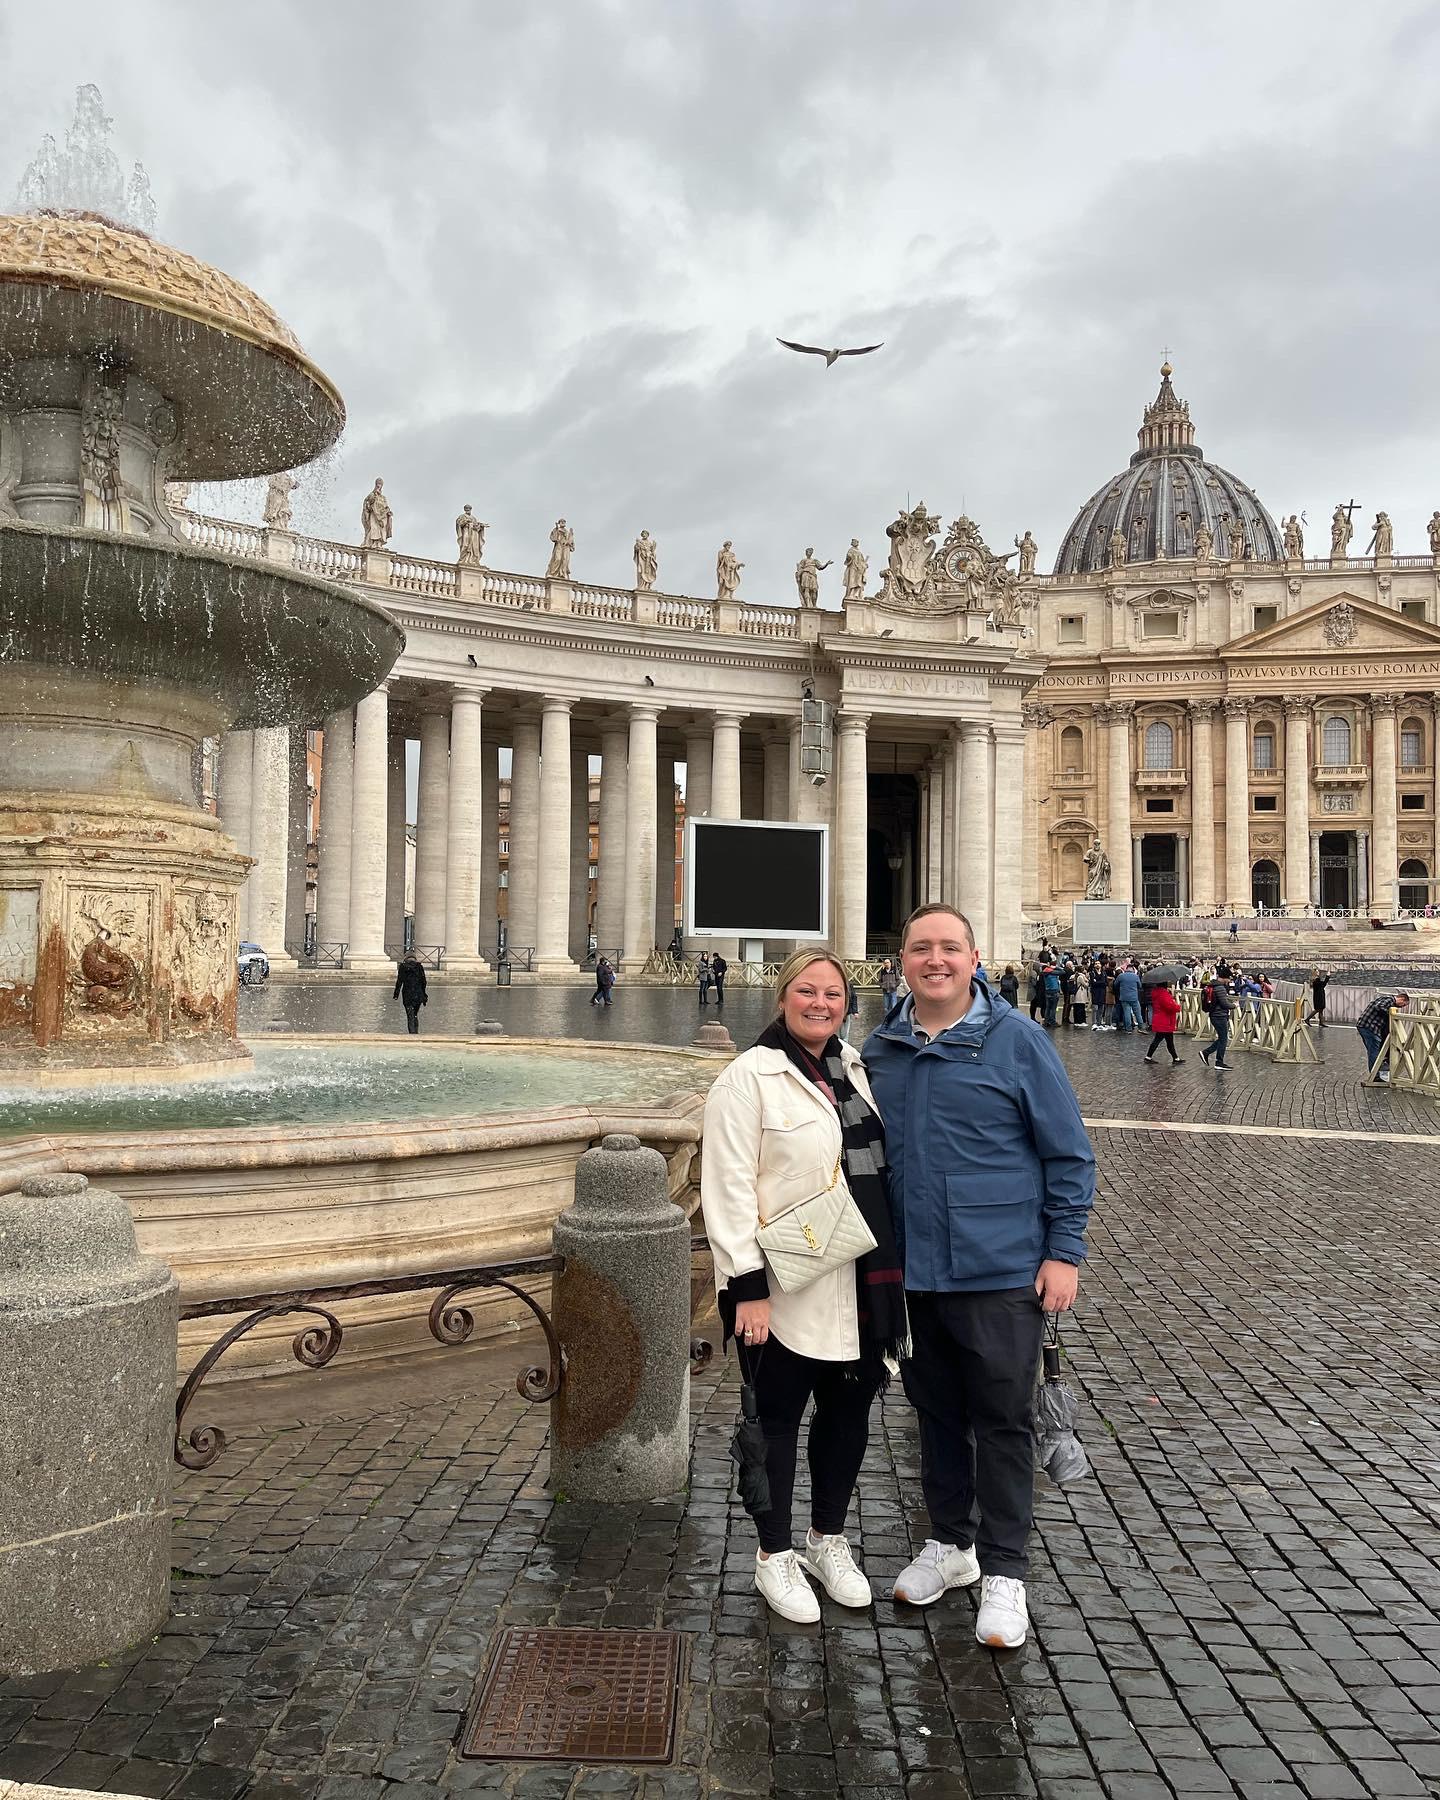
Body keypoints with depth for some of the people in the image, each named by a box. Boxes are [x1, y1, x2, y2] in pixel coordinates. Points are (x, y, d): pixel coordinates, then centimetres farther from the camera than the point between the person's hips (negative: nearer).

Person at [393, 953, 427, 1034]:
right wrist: (424, 995, 13)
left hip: (407, 995, -2)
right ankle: (416, 1033, 16)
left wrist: (396, 994, 4)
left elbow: (399, 982, -2)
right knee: (415, 1015, 16)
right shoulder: (419, 967, 2)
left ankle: (412, 1034, -11)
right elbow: (423, 982, 4)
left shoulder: (402, 967, -1)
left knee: (410, 1017, -1)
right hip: (418, 995, 2)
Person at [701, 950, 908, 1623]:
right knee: (778, 1418, 8)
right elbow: (729, 1189, -15)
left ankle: (827, 1538, 36)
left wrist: (891, 1269, 16)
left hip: (858, 1283, 6)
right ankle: (774, 1555, 27)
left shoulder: (854, 1069, 10)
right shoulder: (750, 1078, -11)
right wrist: (749, 1287, -18)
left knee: (849, 1411, 16)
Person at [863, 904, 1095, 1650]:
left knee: (1002, 1420, 5)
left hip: (999, 1273, -4)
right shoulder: (879, 1051, 6)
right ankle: (950, 1542, 35)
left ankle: (1003, 1573, 20)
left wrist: (1063, 1251, -7)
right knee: (936, 1413, 17)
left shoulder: (1016, 1040, -7)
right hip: (911, 1273, 4)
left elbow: (1068, 1153, -4)